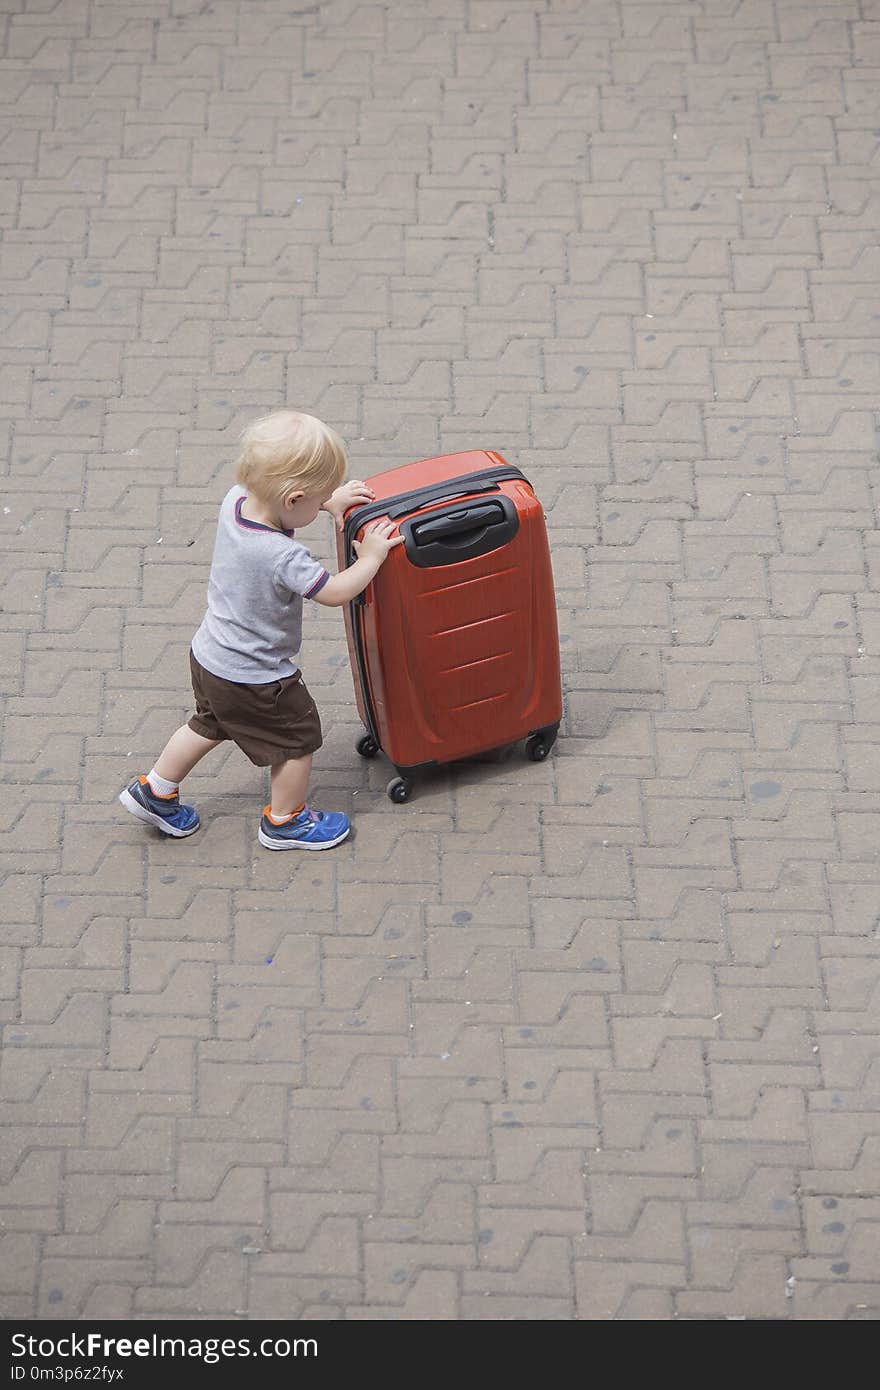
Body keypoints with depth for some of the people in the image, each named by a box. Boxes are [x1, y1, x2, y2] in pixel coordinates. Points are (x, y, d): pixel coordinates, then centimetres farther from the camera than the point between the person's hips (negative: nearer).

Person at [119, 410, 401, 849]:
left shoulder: (235, 501, -14)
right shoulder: (282, 557, -36)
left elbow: (268, 493, 10)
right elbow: (335, 593, -24)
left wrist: (329, 499, 5)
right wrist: (370, 558, -11)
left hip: (209, 657, 8)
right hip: (255, 680, -8)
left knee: (210, 726, 31)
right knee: (299, 740, 15)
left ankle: (154, 791, 42)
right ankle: (285, 822, 32)